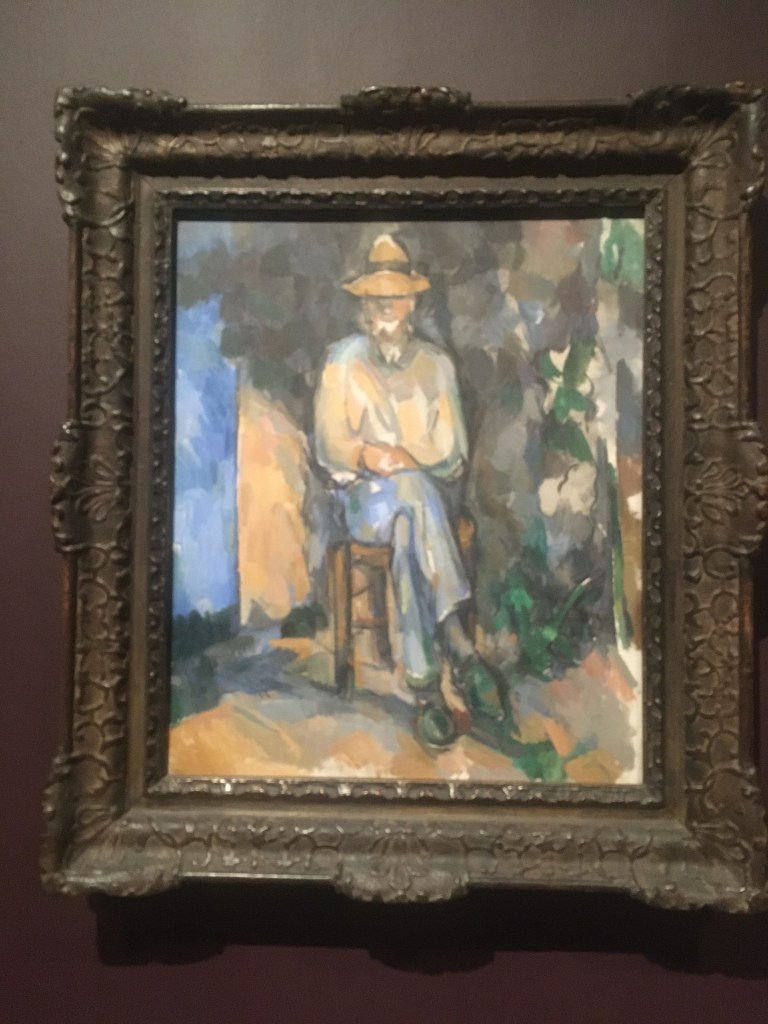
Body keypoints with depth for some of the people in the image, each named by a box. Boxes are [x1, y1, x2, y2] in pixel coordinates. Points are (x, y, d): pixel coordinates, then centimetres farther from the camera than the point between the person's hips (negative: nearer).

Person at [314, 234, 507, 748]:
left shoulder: (436, 363, 12)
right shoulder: (343, 361, 8)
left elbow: (452, 448, 5)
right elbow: (329, 445, 0)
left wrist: (401, 456, -15)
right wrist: (367, 456, -22)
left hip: (430, 490, 2)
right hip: (366, 496, -1)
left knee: (411, 533, -36)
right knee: (414, 493, -37)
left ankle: (426, 685, -36)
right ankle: (461, 649, -40)